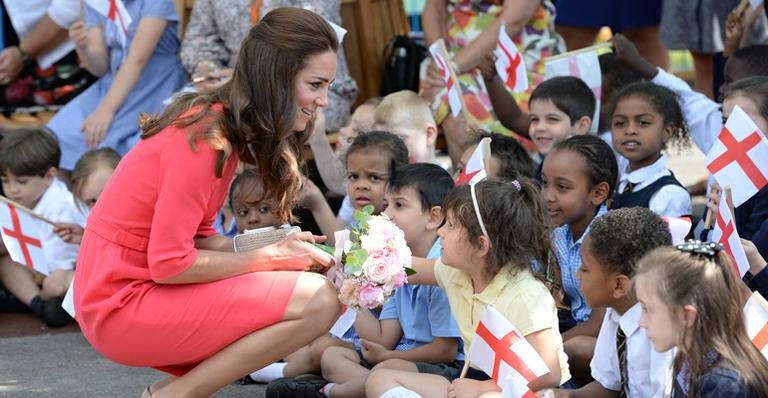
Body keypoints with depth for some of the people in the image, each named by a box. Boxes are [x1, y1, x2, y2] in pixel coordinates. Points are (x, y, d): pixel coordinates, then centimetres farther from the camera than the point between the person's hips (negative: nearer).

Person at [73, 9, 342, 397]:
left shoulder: (222, 124, 10)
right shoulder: (205, 138, -19)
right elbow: (169, 263, -20)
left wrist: (280, 250, -3)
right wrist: (269, 257, -11)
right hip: (122, 305, -10)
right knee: (319, 301, -17)